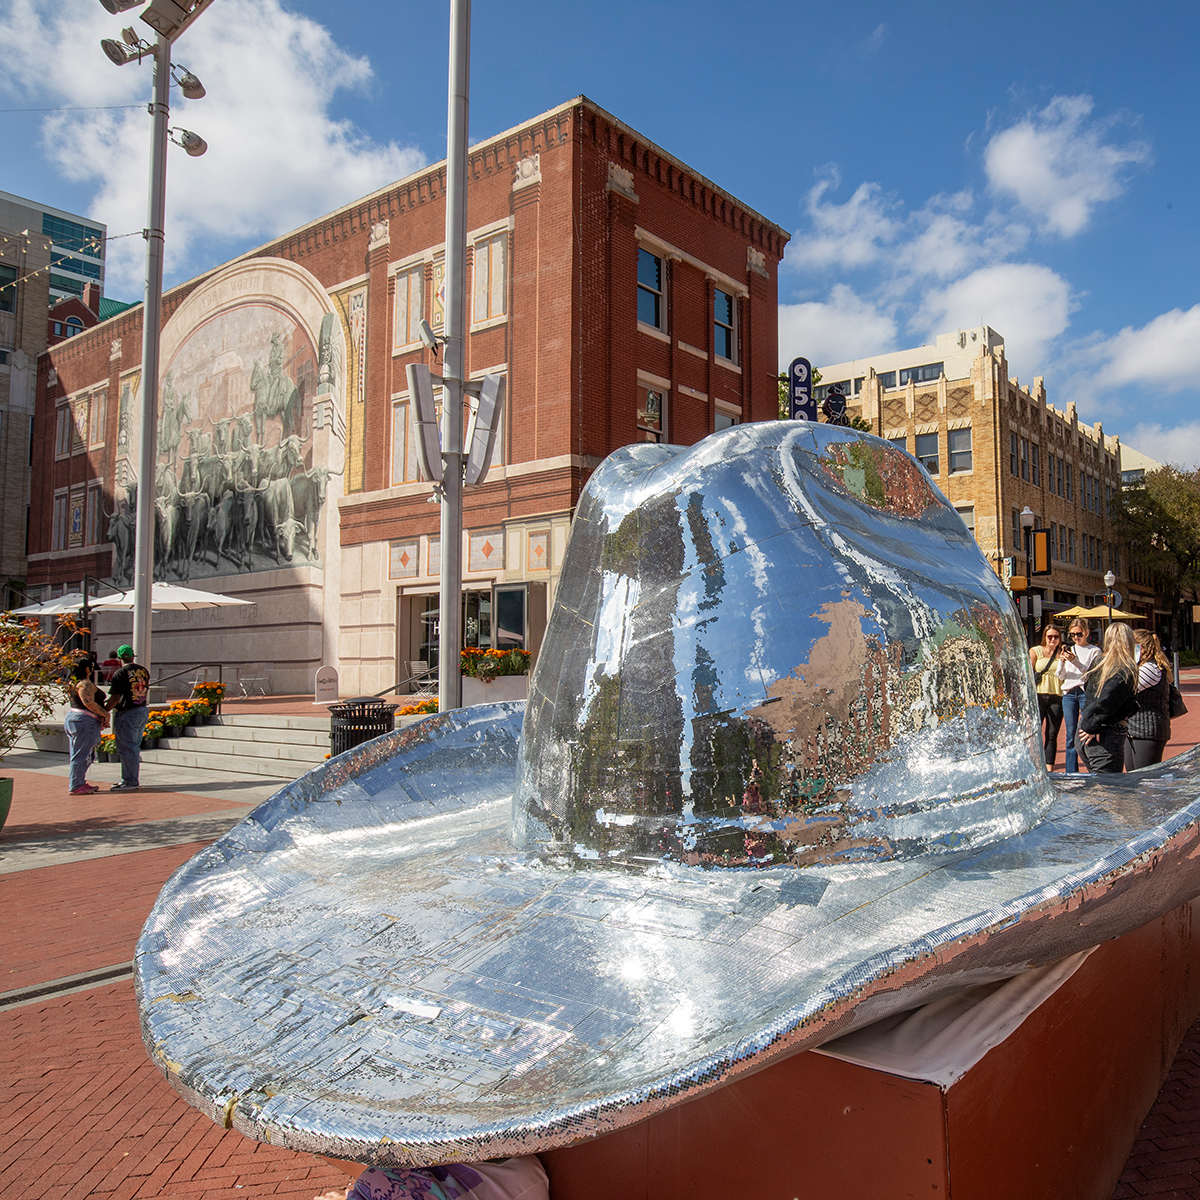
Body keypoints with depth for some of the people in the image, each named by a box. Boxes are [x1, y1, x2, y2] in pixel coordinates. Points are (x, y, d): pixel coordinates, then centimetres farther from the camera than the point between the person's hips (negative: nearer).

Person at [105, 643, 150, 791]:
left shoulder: (121, 673, -16)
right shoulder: (144, 671, 5)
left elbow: (115, 698, -18)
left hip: (127, 715, -8)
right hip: (142, 712, 8)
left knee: (127, 749, 0)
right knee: (134, 748, 16)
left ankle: (130, 781, 5)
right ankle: (133, 779, 24)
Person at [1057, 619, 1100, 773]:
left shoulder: (1094, 651, 3)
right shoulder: (1069, 650, 14)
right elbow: (1061, 676, 12)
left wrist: (1075, 661, -18)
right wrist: (1061, 662, -7)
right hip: (1069, 693, 4)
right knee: (1071, 734, 3)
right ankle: (1071, 772, 8)